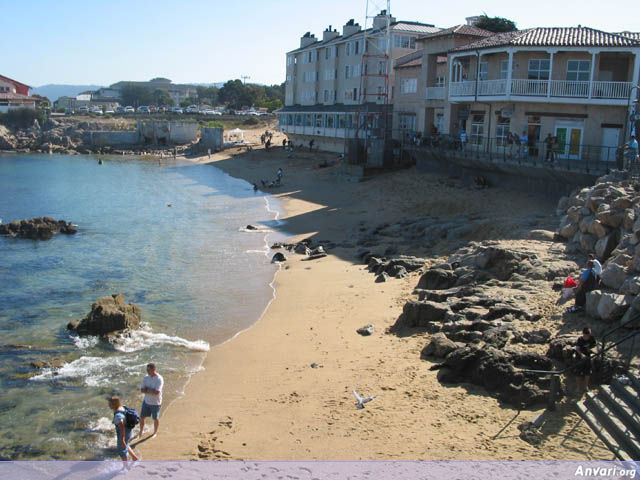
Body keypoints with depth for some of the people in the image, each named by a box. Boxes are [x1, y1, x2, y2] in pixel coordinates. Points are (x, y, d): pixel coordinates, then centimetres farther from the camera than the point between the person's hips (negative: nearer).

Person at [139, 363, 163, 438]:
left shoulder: (159, 379, -21)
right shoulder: (146, 378, -2)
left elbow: (156, 392, -27)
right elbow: (142, 390, -6)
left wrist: (147, 390, -15)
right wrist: (151, 391, -20)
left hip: (155, 403, -5)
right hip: (146, 401, 5)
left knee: (155, 419, 11)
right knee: (141, 417, 12)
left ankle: (155, 432, 34)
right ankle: (141, 431, 36)